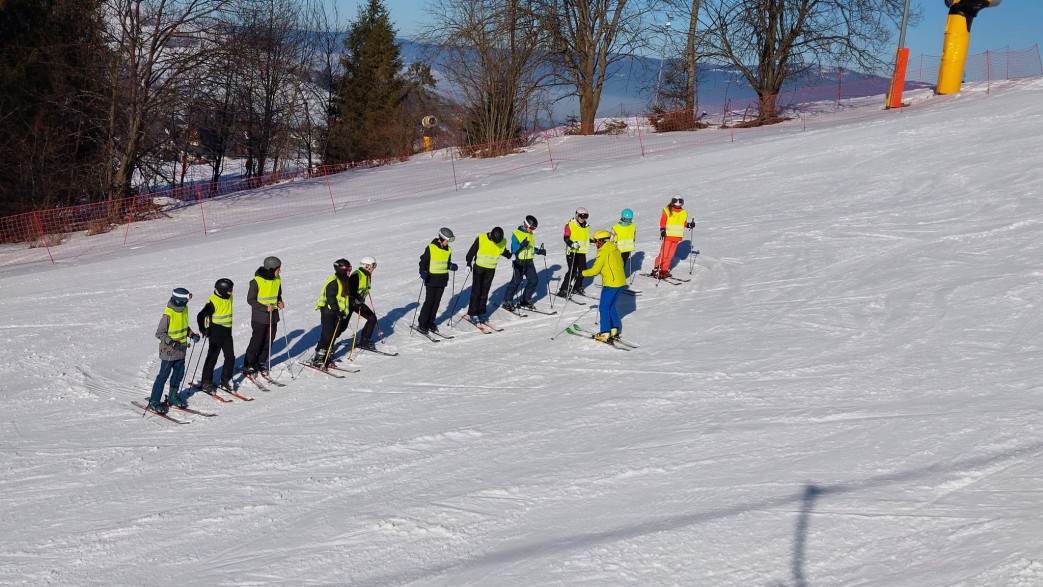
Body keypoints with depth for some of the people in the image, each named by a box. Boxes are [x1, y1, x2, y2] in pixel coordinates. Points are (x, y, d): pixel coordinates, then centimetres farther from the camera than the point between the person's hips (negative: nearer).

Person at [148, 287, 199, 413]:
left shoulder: (184, 310, 2)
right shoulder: (168, 314, -23)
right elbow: (160, 333, -19)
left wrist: (192, 335, 2)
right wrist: (171, 342, -32)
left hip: (181, 350, 8)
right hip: (169, 351, -8)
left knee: (179, 374, 16)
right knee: (163, 376, -1)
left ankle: (173, 396, 34)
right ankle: (153, 402, 8)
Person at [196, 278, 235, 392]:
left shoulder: (229, 298, 6)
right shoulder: (213, 301, -19)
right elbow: (200, 316, -19)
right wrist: (204, 330, -21)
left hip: (227, 332, 7)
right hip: (216, 333, -7)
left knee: (230, 357, 5)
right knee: (212, 358, 0)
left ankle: (226, 380, 18)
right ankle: (206, 382, 9)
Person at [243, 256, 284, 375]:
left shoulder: (277, 280, 3)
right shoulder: (257, 281, -16)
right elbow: (250, 299, -11)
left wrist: (280, 302, -1)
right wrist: (265, 308, -20)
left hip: (273, 316, 6)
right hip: (259, 317, -6)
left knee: (269, 341, 9)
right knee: (257, 341, -3)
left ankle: (261, 362, 24)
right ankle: (249, 365, 9)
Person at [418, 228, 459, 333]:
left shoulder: (448, 250, 7)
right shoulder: (431, 248, -11)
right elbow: (423, 261, -7)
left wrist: (451, 266, -3)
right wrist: (423, 272, -22)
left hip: (442, 280, 6)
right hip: (431, 279, -6)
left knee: (437, 302, 8)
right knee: (429, 301, -7)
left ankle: (430, 322, 18)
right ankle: (421, 324, 1)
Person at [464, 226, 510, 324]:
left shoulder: (503, 242, -5)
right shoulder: (481, 239, -17)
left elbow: (504, 252, 14)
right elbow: (471, 252, -10)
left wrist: (510, 256, -2)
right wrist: (469, 264, -17)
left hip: (491, 270, 3)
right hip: (479, 268, -3)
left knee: (485, 291, 7)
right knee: (476, 291, -3)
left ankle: (481, 312, 15)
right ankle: (472, 314, 1)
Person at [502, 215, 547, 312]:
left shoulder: (531, 235, 14)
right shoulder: (516, 234, -9)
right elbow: (514, 250, -15)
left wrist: (539, 251, 10)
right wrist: (522, 245, -30)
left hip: (529, 261, 7)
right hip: (519, 261, -7)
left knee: (533, 280, 2)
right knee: (516, 281, -5)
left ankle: (526, 301, 15)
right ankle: (507, 302, 4)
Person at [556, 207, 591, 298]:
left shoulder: (586, 226, 14)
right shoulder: (570, 225, -7)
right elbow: (566, 238, -12)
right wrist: (572, 244, -28)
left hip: (582, 252, 7)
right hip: (572, 252, -7)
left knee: (583, 270, 7)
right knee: (572, 271, -13)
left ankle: (577, 287, 27)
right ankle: (563, 290, -9)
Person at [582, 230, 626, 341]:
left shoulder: (603, 252, -14)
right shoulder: (615, 249, 11)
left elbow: (595, 270, -14)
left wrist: (583, 273, 0)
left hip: (610, 284, -8)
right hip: (621, 282, 8)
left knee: (604, 308, -1)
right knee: (611, 307, 19)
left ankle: (605, 334, -3)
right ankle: (615, 329, 19)